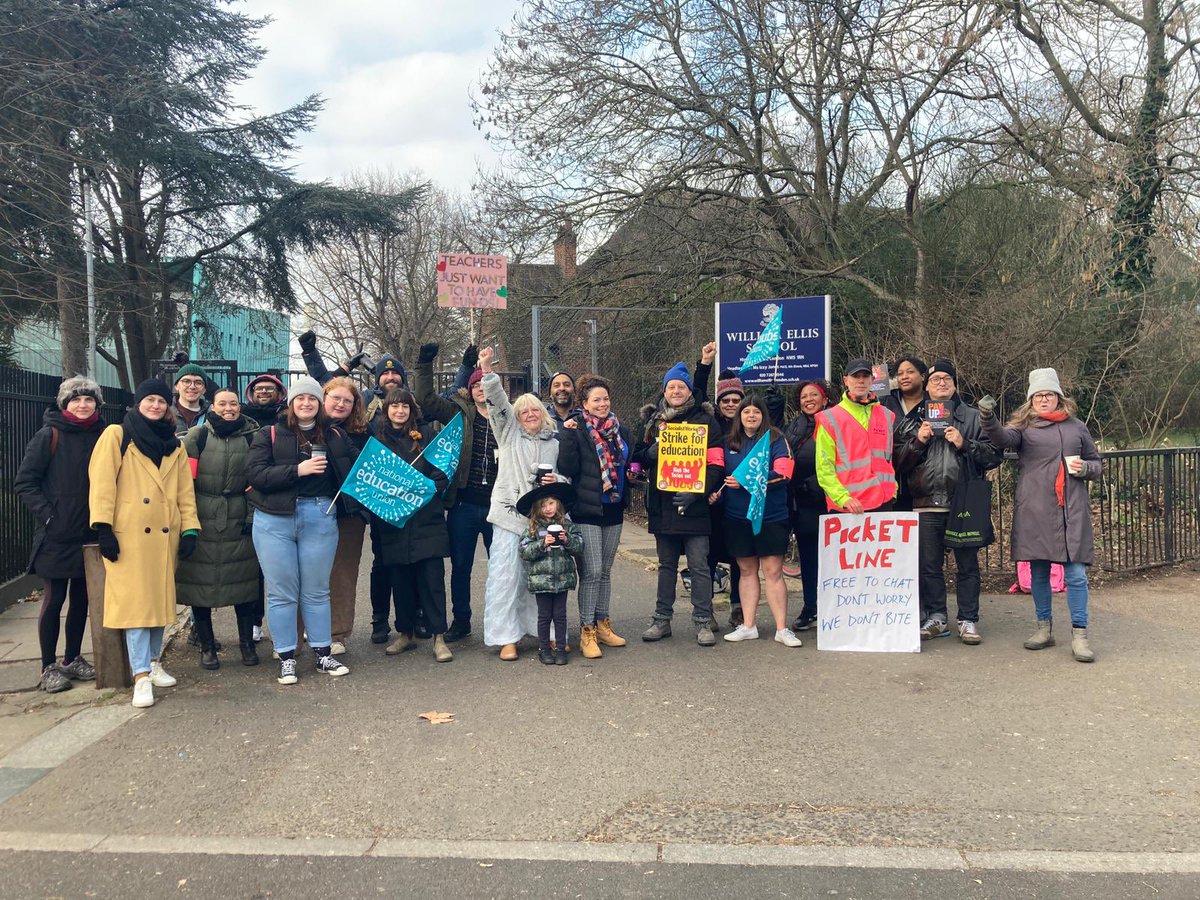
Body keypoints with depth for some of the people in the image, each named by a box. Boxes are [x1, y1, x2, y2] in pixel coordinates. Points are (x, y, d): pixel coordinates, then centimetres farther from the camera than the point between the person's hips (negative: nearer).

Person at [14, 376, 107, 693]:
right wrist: (48, 515, -13)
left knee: (81, 598, 12)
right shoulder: (49, 435, -6)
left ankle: (73, 658, 25)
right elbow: (24, 482, -7)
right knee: (54, 599, 2)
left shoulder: (102, 436, 5)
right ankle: (49, 668, 12)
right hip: (56, 536, -4)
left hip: (90, 534, 4)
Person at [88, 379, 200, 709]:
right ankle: (142, 676, -6)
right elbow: (101, 482, -6)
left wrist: (190, 529, 2)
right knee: (135, 601, -7)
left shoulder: (174, 445, 15)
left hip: (165, 534, 5)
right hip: (129, 534, -5)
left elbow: (185, 491, 12)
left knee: (160, 598, 9)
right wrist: (103, 527, -13)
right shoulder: (117, 435, 2)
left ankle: (153, 662, 23)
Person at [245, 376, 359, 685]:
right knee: (282, 592, 4)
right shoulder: (270, 435, 2)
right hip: (275, 520, -2)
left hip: (321, 518, 2)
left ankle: (323, 653, 20)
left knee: (317, 591, 10)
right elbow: (255, 473, -9)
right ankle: (286, 658, 15)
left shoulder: (335, 436, 11)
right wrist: (298, 470, -16)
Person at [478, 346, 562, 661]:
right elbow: (497, 402, -5)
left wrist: (557, 481, -5)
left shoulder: (556, 442, 13)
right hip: (509, 516, -1)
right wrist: (486, 371, -17)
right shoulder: (509, 434, 9)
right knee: (505, 575, -3)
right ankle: (506, 638, 5)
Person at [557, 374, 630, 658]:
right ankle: (587, 632, 3)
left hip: (613, 509, 6)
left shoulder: (619, 429, 11)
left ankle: (603, 624, 24)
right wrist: (567, 435, -22)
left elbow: (628, 464, 21)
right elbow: (567, 468, -15)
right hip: (586, 510, -5)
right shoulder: (576, 429, -6)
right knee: (592, 571, -7)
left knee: (605, 571, 14)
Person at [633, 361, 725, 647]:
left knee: (699, 566, -1)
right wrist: (649, 453, -7)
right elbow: (638, 457, 16)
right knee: (666, 565, 14)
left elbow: (715, 465, -6)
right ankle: (662, 620, 22)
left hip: (694, 506, -4)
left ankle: (703, 622, 8)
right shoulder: (652, 420, 11)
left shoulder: (705, 421, -1)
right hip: (662, 506, 4)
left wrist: (697, 492, -19)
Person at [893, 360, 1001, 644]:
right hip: (927, 505, 2)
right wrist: (917, 441, -7)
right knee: (930, 565, 6)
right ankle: (935, 618, 17)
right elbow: (899, 462, 9)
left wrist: (965, 444, -11)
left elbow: (993, 456, 2)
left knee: (967, 564, 3)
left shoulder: (973, 418, 10)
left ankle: (968, 620, 12)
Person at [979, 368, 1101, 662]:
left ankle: (1079, 634, 6)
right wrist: (987, 418, -38)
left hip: (1072, 511, 1)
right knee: (1038, 571, 8)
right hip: (1035, 512, 0)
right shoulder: (1024, 426, 5)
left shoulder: (1076, 427, 13)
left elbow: (1096, 462, 21)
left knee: (1075, 573, -3)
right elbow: (1003, 438, -17)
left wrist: (1085, 468, -3)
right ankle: (1044, 628, 22)